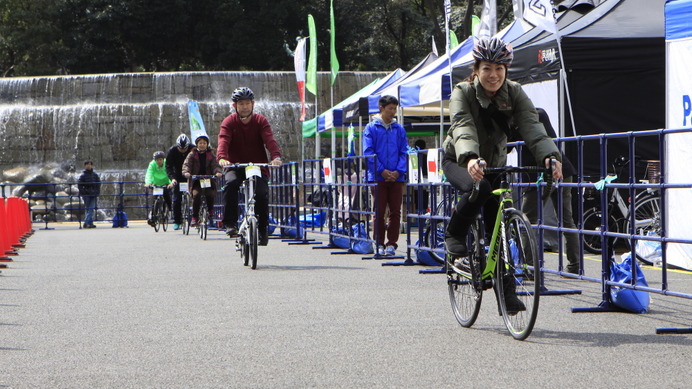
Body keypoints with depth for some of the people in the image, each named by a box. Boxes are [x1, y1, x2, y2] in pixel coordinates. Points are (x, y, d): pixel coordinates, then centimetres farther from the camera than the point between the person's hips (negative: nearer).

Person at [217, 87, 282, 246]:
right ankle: (230, 223, -24)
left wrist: (276, 156, -39)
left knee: (262, 193, -21)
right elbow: (223, 141, -21)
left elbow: (269, 140, -19)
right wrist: (222, 157, -43)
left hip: (258, 165, 1)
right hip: (235, 165, 0)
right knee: (231, 183, -31)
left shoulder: (261, 121, -2)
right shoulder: (229, 122, -4)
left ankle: (263, 229, -1)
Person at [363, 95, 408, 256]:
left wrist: (398, 171, -7)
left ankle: (391, 243, 6)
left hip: (396, 177, 3)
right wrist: (382, 170, -12)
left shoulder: (399, 129, 11)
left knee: (395, 211, 1)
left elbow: (404, 152, 9)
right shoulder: (371, 128, 2)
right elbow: (368, 152, -3)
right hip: (378, 177, -3)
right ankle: (379, 244, 5)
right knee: (379, 211, 0)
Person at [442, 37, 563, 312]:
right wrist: (470, 158, -59)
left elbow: (531, 125, -27)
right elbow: (463, 127, -39)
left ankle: (507, 291, 5)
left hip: (495, 163, 3)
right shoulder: (463, 93, -21)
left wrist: (549, 155, -45)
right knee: (479, 188, -36)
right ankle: (454, 238, -14)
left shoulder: (514, 93, -13)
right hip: (459, 162, -3)